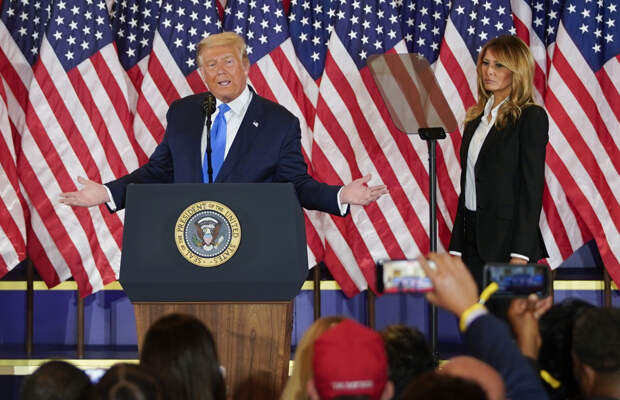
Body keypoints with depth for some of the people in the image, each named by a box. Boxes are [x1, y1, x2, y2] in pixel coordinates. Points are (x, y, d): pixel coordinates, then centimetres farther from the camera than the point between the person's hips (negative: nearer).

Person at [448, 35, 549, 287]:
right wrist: (455, 248, 12)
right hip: (472, 239, 7)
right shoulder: (476, 119, 16)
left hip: (507, 238, -7)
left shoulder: (531, 117, -5)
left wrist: (520, 255, -17)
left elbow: (532, 187, -11)